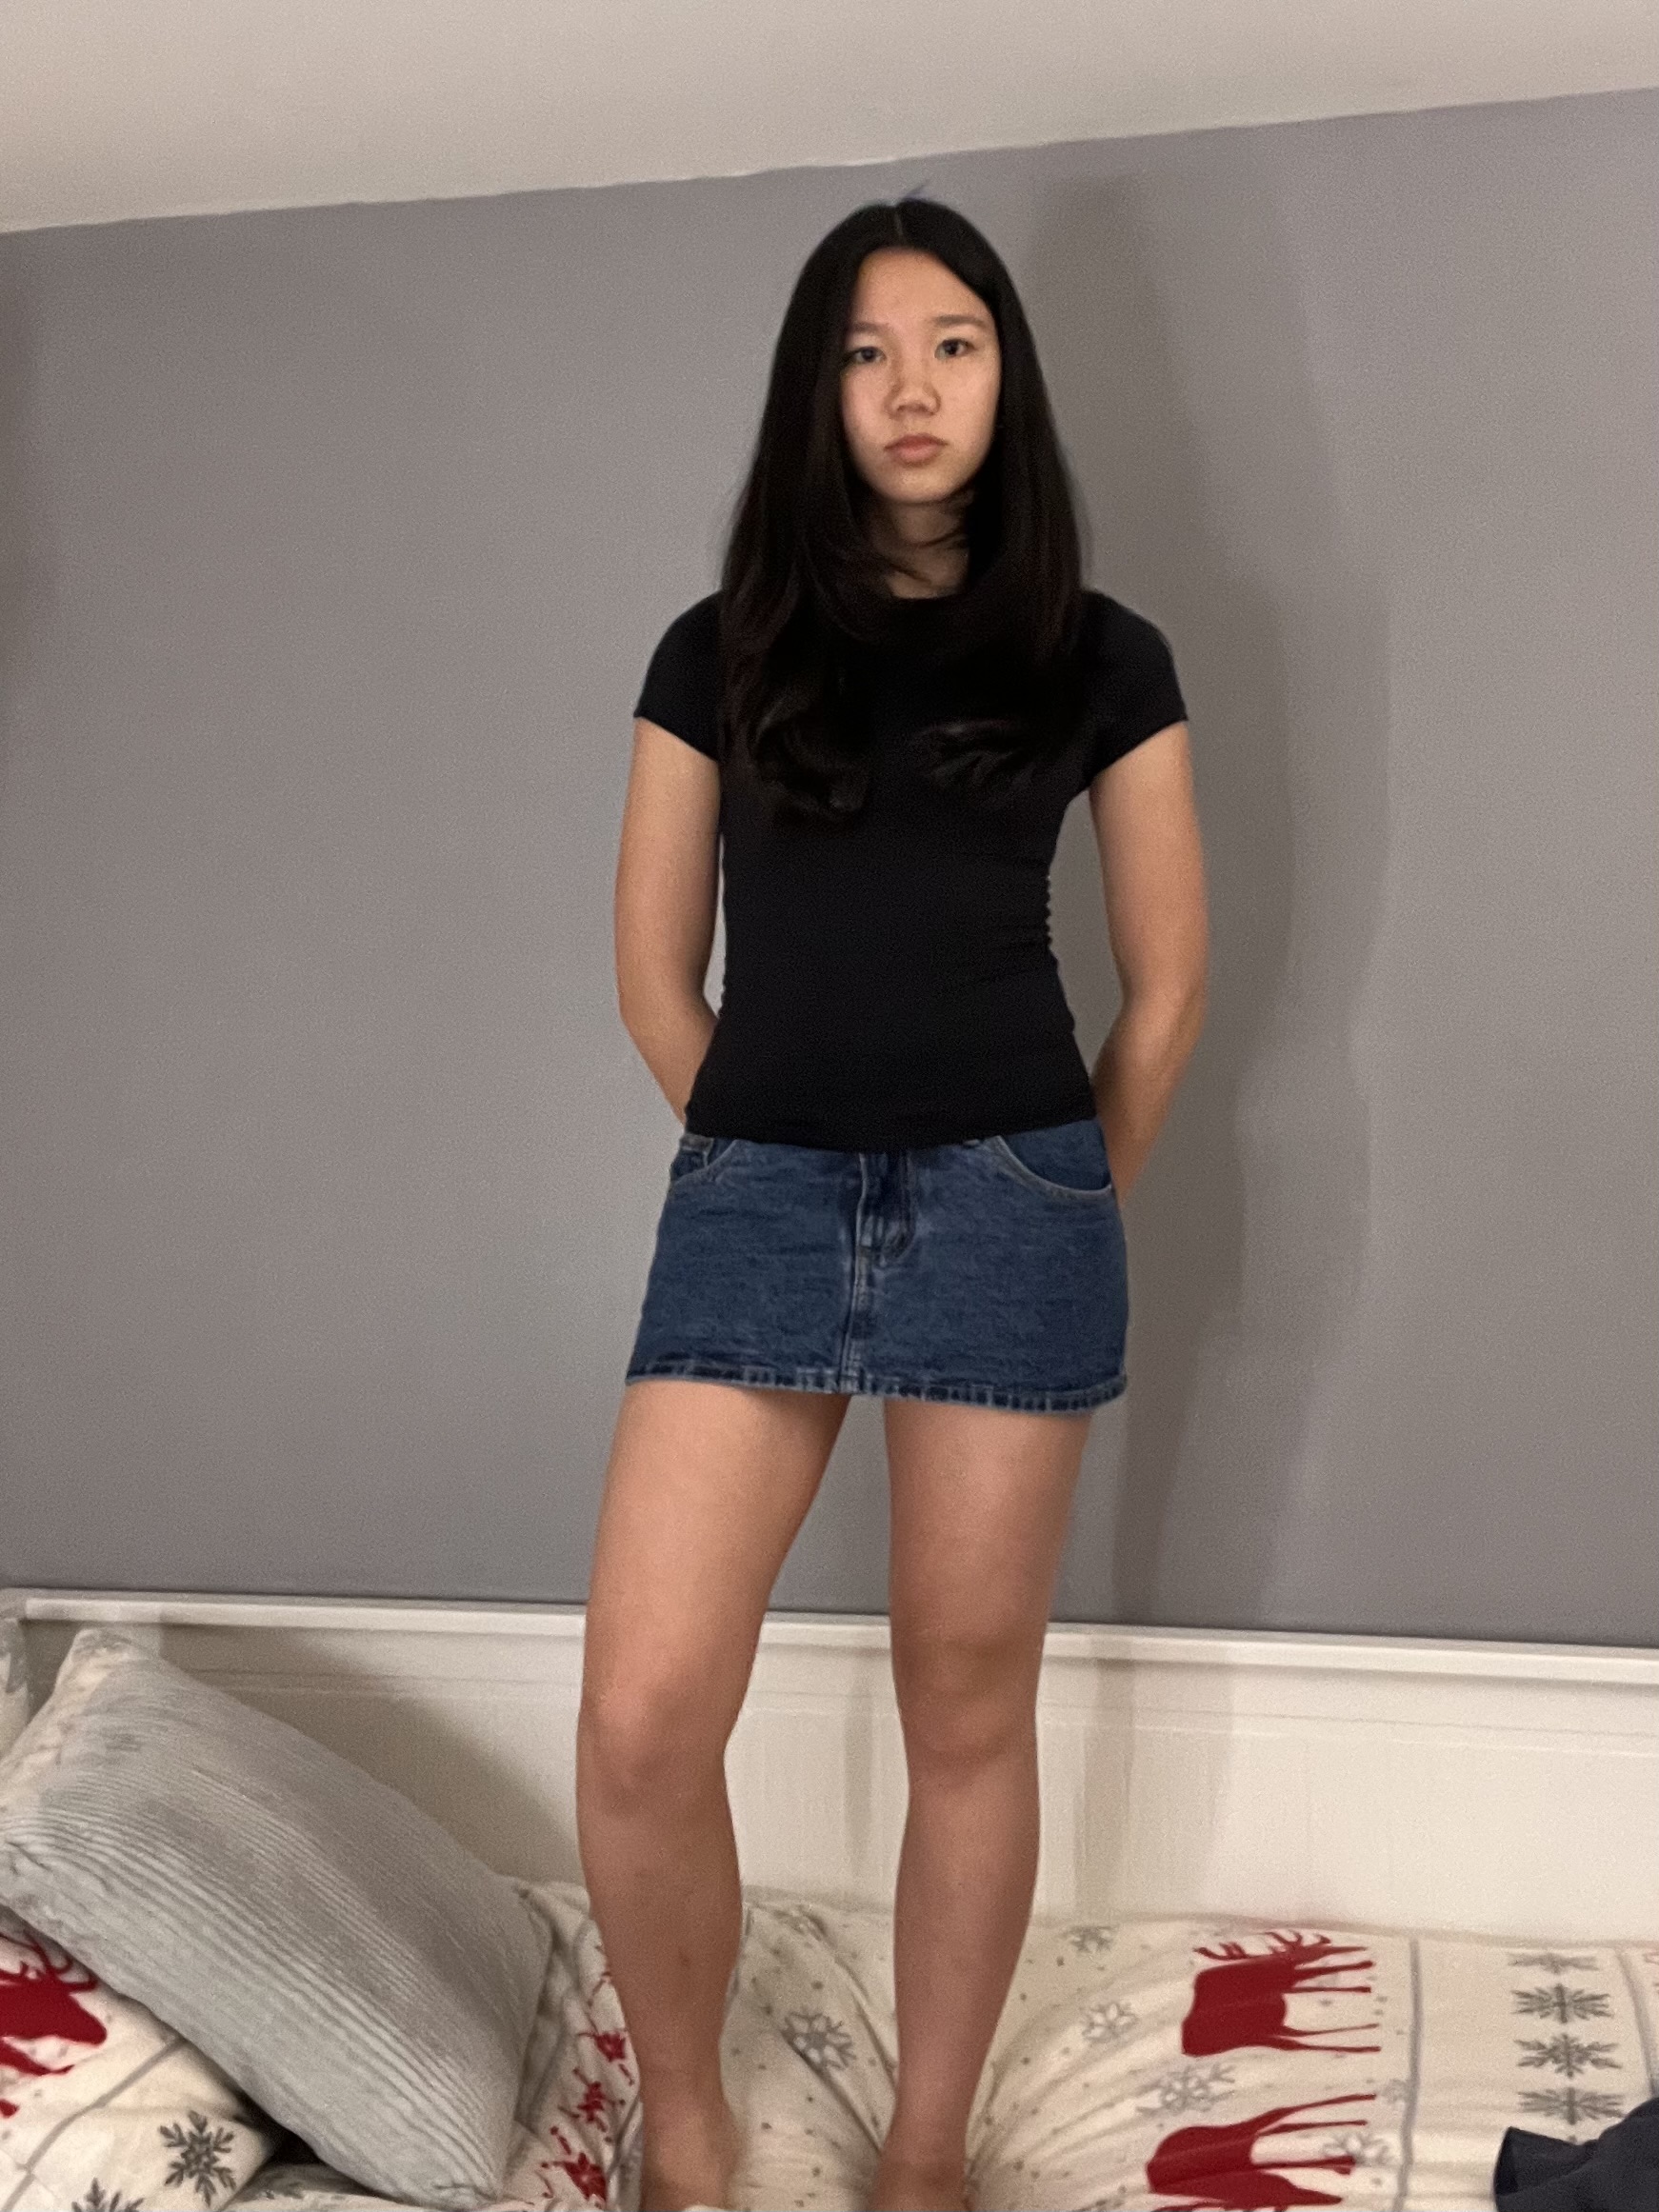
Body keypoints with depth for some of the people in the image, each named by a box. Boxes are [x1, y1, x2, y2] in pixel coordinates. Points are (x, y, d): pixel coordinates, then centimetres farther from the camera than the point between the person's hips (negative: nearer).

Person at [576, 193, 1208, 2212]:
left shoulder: (1100, 657, 8)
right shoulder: (721, 651, 10)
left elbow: (1165, 986, 12)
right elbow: (656, 977, 12)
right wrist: (786, 1165, 12)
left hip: (1008, 1195, 0)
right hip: (753, 1191, 1)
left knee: (967, 1714, 6)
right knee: (639, 1720, -8)